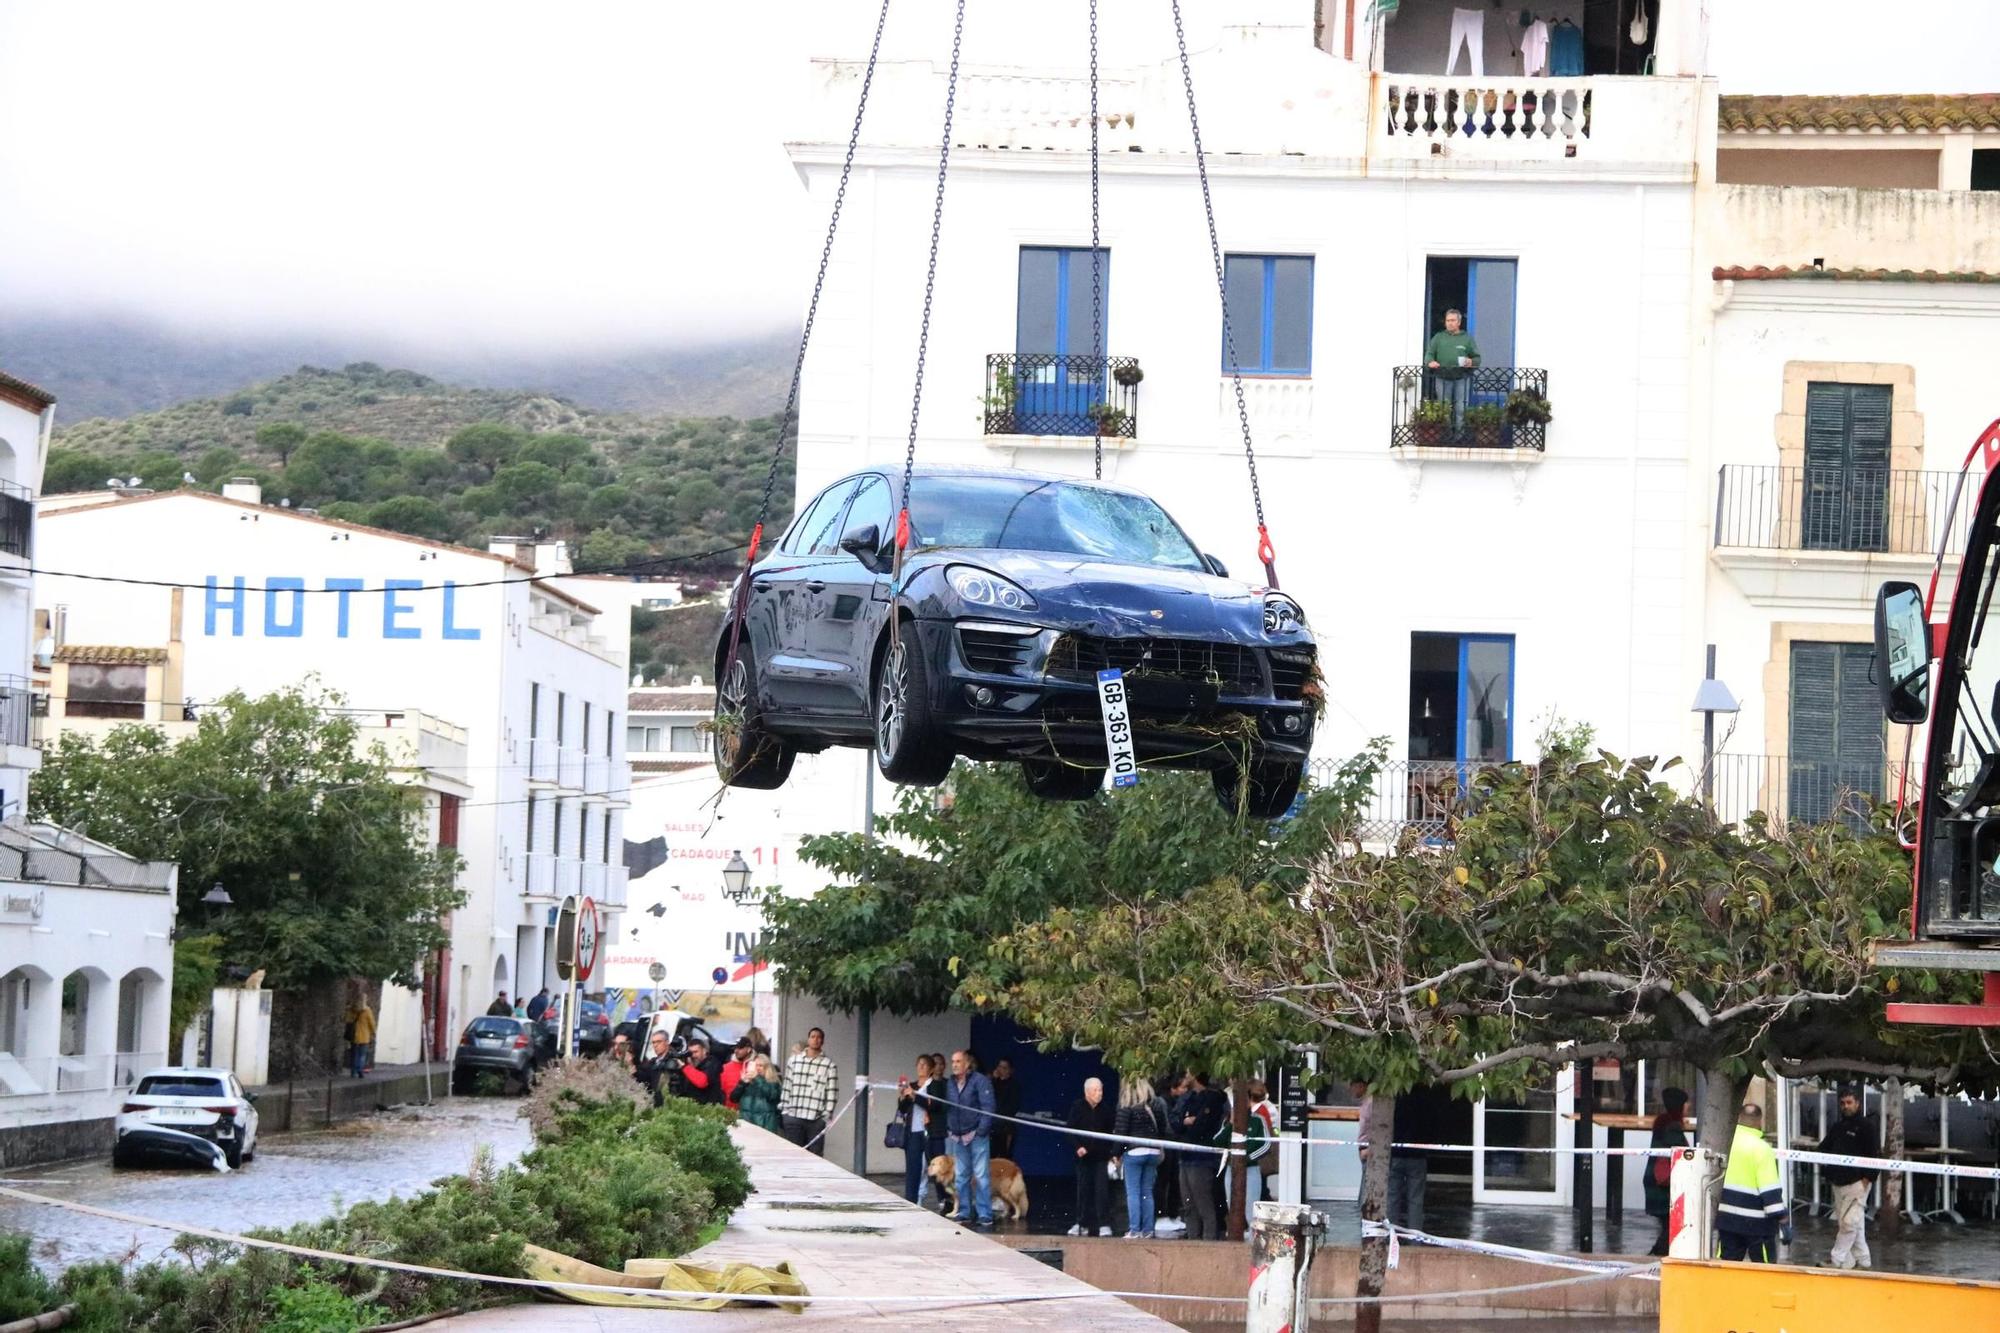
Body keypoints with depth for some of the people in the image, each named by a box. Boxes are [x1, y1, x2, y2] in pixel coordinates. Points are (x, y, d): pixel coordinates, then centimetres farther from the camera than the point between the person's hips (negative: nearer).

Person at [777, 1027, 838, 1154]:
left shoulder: (829, 1066, 3)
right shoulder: (794, 1060, 10)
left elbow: (831, 1093, 1)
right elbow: (787, 1087, 12)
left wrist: (827, 1115, -6)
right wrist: (783, 1110, 8)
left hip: (816, 1119, -2)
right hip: (793, 1116, 2)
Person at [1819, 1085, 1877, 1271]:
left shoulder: (1866, 1126, -5)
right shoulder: (1837, 1126, 16)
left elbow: (1874, 1154, -10)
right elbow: (1824, 1149, 20)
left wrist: (1867, 1178, -16)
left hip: (1857, 1183, -7)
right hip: (1837, 1183, 8)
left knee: (1849, 1222, -11)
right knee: (1855, 1223, 12)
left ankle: (1837, 1260, -11)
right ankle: (1862, 1260, 18)